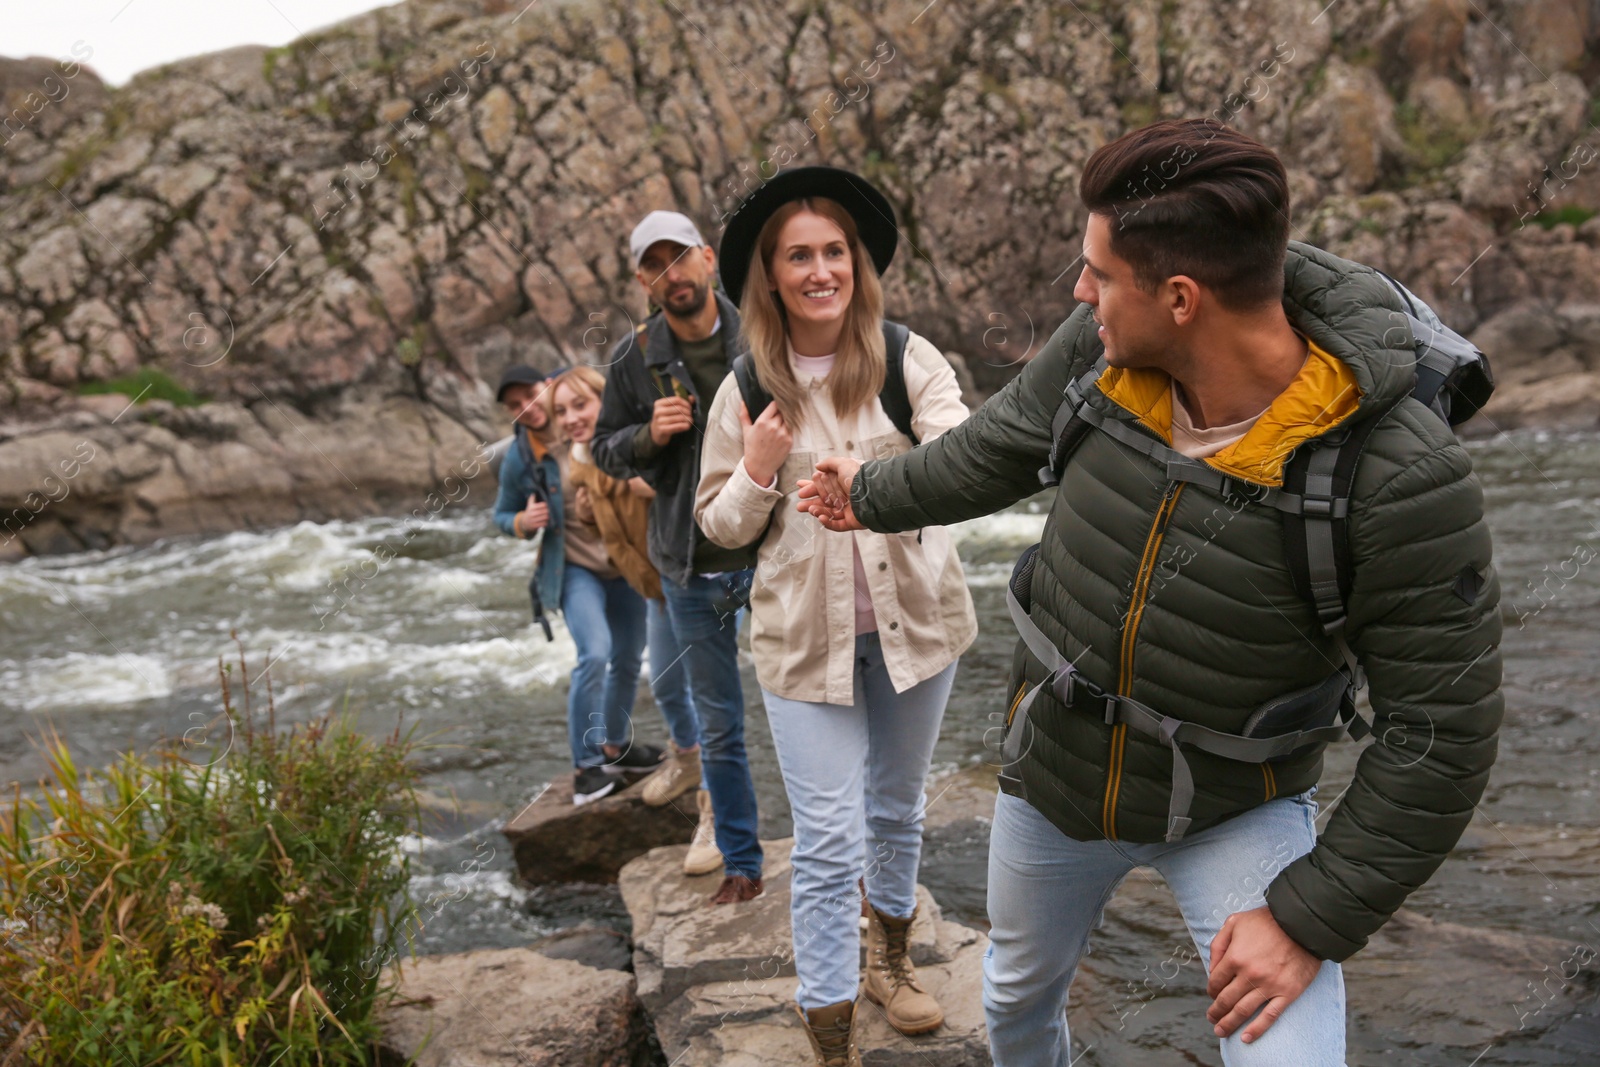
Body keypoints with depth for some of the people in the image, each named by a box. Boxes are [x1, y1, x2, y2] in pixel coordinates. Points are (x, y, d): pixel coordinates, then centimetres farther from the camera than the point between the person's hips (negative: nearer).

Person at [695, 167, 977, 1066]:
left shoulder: (908, 361, -8)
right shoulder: (747, 392, -4)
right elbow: (720, 526, 3)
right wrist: (757, 471, -18)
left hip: (914, 621, 1)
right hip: (806, 640, -1)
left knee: (898, 811, 21)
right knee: (829, 844, 0)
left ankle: (890, 954, 48)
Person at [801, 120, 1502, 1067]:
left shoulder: (1402, 478, -31)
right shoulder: (1103, 347, -19)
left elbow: (1441, 731, -23)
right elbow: (996, 449, 2)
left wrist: (1314, 918, -20)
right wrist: (873, 496, 18)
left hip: (1236, 810, -4)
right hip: (1055, 771, 4)